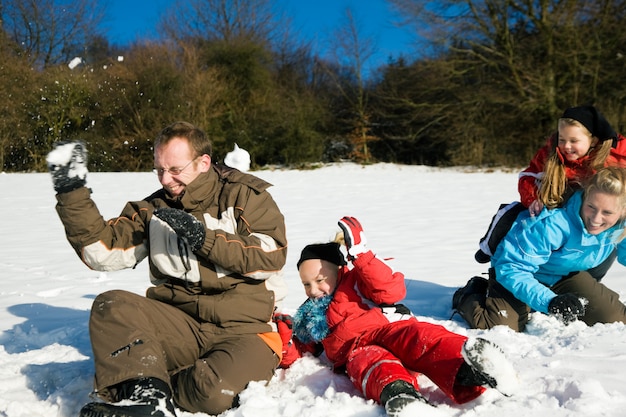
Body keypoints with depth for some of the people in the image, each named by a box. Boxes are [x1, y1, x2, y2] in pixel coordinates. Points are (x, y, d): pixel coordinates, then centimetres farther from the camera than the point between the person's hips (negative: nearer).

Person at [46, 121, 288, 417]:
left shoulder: (246, 195, 3)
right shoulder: (153, 210, 14)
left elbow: (272, 256, -10)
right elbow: (102, 252, 3)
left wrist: (204, 238, -16)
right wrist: (72, 191, -4)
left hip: (244, 329, -3)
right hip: (178, 323, 4)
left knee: (215, 392, -34)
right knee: (111, 306, -22)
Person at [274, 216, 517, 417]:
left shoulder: (354, 281, 17)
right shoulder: (310, 315, 32)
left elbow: (392, 290, -2)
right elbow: (300, 351, 31)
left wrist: (361, 254, -10)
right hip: (356, 351, 2)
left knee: (416, 336, -37)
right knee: (370, 361, -37)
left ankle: (466, 372, -68)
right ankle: (396, 392, -74)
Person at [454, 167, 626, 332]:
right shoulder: (552, 225, -38)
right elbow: (511, 269, -35)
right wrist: (549, 301, -44)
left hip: (565, 275, 6)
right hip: (522, 272, -6)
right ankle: (468, 297, 8)